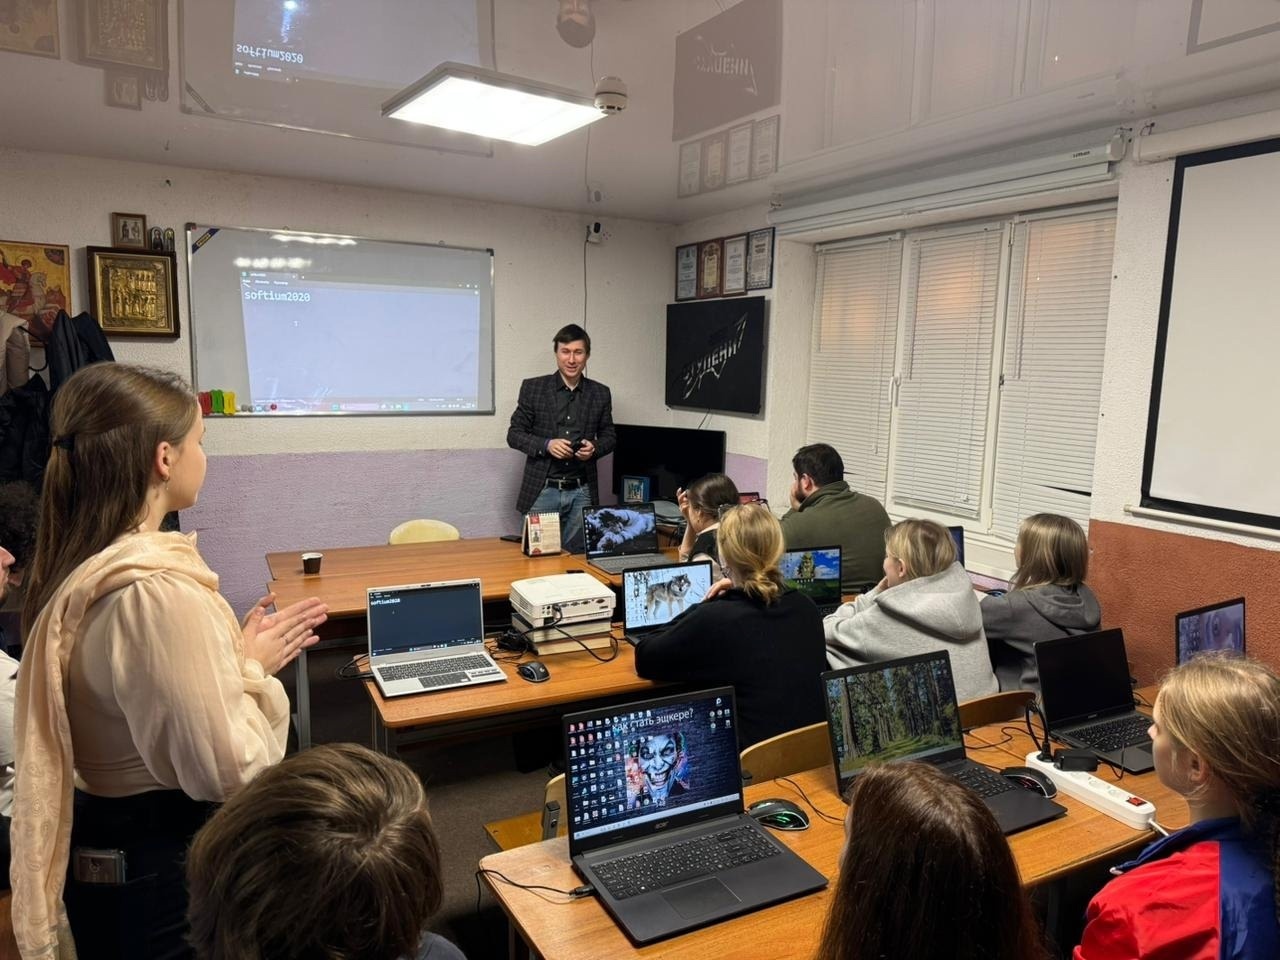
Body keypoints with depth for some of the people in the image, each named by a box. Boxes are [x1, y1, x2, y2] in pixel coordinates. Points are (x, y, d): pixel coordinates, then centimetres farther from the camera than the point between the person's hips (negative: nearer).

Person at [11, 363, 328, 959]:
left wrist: (235, 650, 4)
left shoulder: (76, 568, -1)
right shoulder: (161, 591, -30)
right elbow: (230, 770, -27)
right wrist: (252, 667, -14)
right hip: (164, 870, -8)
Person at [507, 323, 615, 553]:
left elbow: (608, 436, 14)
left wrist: (595, 447, -8)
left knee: (576, 556, 7)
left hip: (581, 492, 2)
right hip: (542, 489, -2)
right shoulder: (533, 388, 0)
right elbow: (514, 434, 2)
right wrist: (546, 445, -15)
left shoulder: (601, 394, 6)